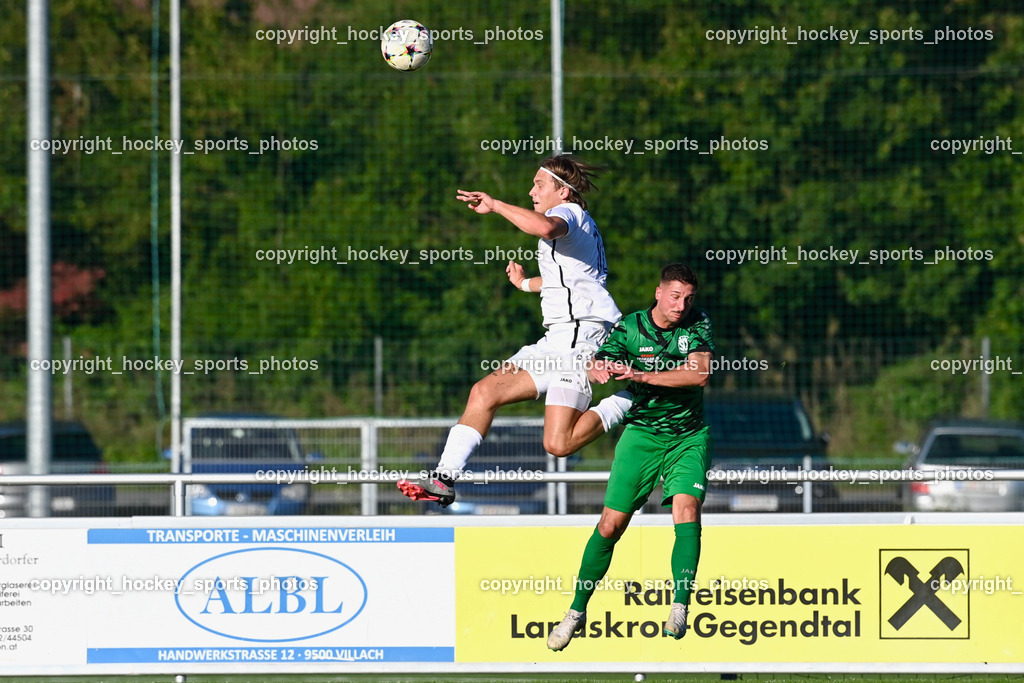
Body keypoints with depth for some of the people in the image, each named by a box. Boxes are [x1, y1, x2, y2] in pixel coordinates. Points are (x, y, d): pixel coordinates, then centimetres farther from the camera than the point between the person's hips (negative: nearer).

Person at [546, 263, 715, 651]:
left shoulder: (697, 324, -6)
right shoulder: (629, 327, -7)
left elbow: (700, 372, -20)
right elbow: (598, 366, -18)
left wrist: (644, 376, -28)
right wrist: (601, 370, -43)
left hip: (688, 437, 0)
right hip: (641, 433, 0)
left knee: (687, 508, -24)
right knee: (611, 525, -2)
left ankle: (679, 608, -26)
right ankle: (577, 611, 14)